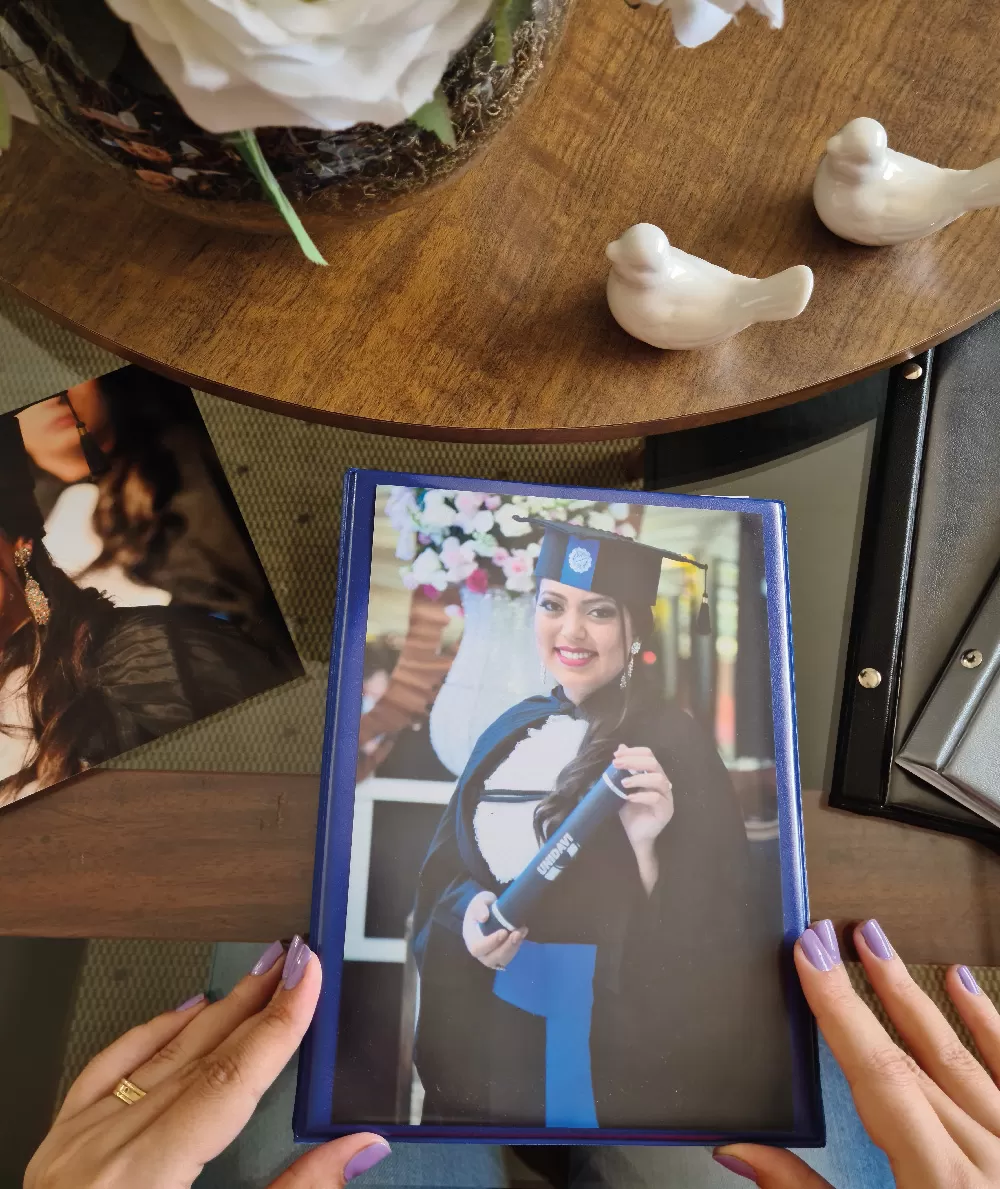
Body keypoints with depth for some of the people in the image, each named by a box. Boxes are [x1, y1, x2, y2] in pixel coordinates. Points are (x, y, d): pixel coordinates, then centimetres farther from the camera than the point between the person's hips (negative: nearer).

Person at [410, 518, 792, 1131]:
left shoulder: (672, 744, -14)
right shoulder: (511, 733, 1)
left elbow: (718, 929, -15)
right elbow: (446, 871, 6)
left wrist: (647, 849, -32)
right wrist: (467, 920, -14)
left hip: (619, 1048, -4)